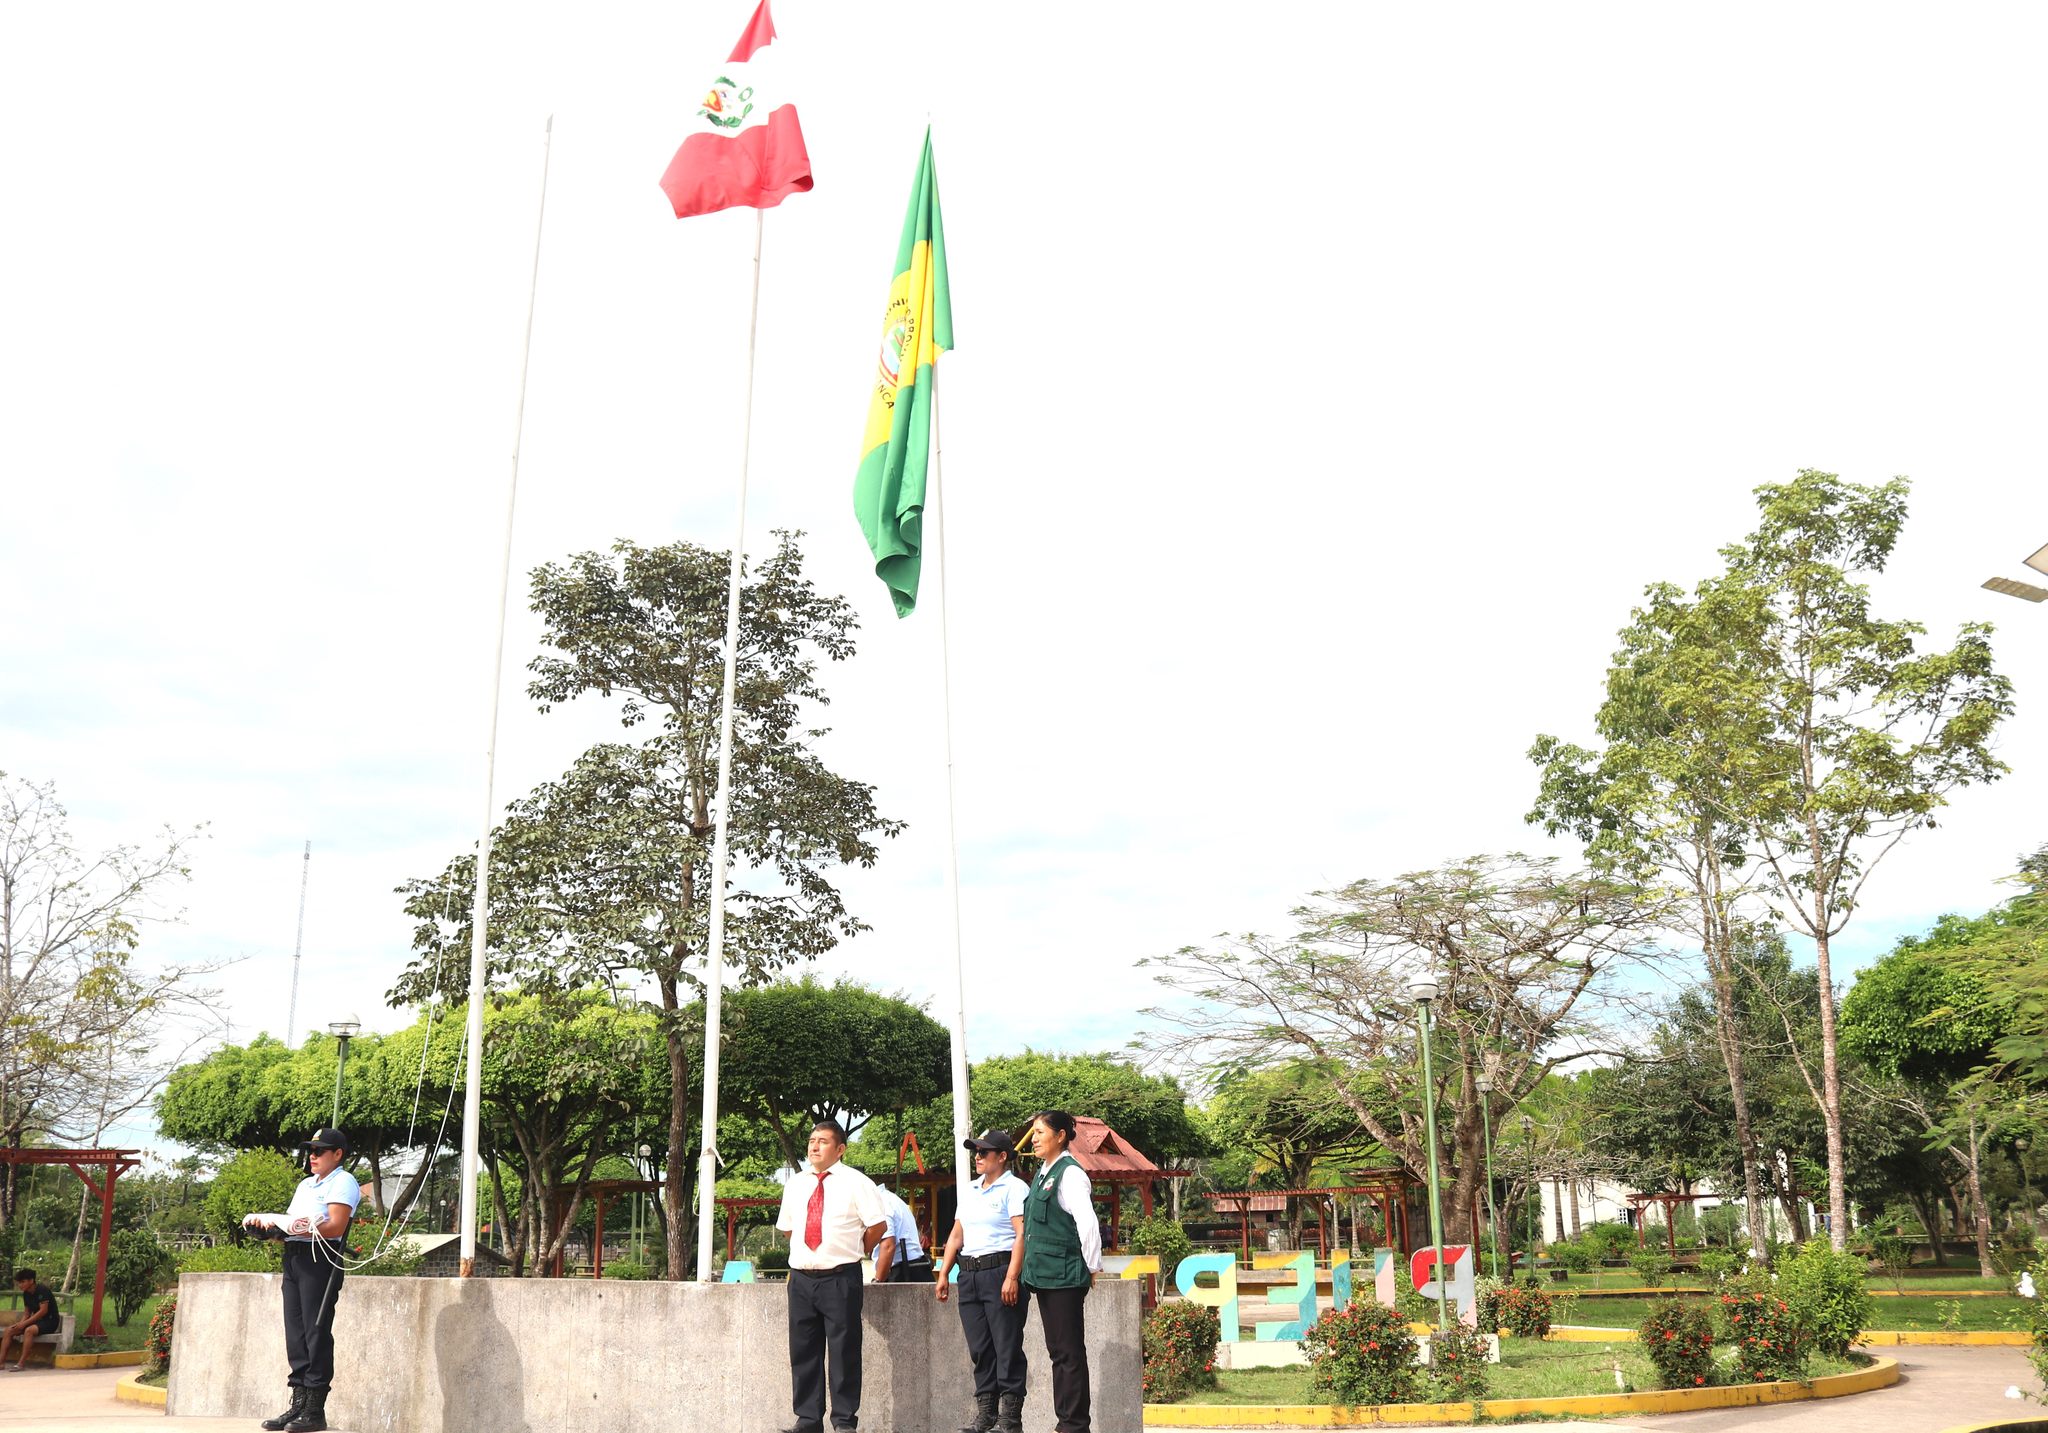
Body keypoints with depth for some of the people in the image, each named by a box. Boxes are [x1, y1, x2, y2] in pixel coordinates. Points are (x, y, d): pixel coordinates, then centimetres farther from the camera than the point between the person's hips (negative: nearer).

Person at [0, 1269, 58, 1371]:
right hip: (36, 1321, 9)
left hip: (49, 1321, -9)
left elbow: (43, 1310, -21)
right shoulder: (26, 1294, 8)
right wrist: (20, 1324, -11)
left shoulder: (42, 1290, -17)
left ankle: (21, 1363, -34)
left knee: (29, 1330, -36)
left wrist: (24, 1323, -21)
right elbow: (27, 1313, 10)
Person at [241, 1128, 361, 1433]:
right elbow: (292, 1224, 20)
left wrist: (299, 1227, -23)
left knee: (316, 1332, -7)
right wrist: (272, 1226, -1)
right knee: (295, 1333, 6)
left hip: (320, 1259, -8)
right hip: (293, 1258, 8)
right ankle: (298, 1404, 11)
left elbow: (336, 1227, -15)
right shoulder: (305, 1184, 25)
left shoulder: (342, 1182, -3)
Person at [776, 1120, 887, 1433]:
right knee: (803, 1351, 8)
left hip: (840, 1279, -5)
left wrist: (852, 1252, 4)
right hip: (801, 1278, 5)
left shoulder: (855, 1182, -4)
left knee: (844, 1353, -2)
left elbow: (878, 1225, -4)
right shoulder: (795, 1185, 12)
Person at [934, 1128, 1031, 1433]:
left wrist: (1012, 1277, -22)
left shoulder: (1013, 1188, -5)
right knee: (979, 1349, 9)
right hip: (969, 1276, 8)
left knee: (1007, 1348, -5)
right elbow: (957, 1235, 22)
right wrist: (943, 1274, 15)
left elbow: (1022, 1234, -14)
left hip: (999, 1270, -8)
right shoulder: (971, 1190, 19)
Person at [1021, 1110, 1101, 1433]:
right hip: (1044, 1274, 9)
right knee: (1057, 1352, 14)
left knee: (1069, 1353, -3)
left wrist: (1094, 1268, -14)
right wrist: (1033, 1268, 18)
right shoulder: (1042, 1174, 14)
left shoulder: (1069, 1174, -14)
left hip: (1064, 1276, -9)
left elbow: (1088, 1223, -21)